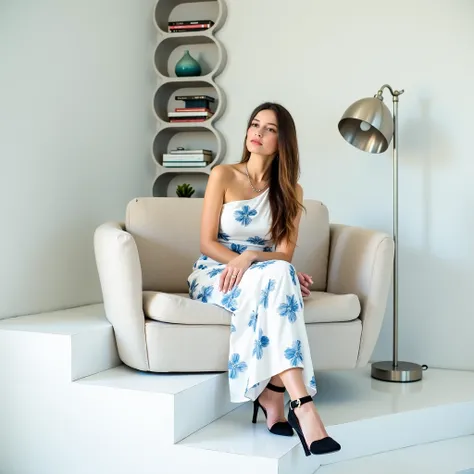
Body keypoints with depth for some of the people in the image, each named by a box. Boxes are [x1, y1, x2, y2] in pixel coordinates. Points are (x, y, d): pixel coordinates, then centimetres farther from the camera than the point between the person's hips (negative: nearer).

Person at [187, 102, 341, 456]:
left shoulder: (290, 192, 7)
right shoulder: (223, 175, 0)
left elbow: (285, 253, -2)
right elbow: (208, 243, -7)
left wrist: (250, 257, -26)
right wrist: (276, 271, -18)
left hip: (262, 279, 3)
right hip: (215, 275, -3)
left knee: (276, 276, -36)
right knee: (274, 277, -36)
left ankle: (272, 396, -36)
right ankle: (302, 405, -47)